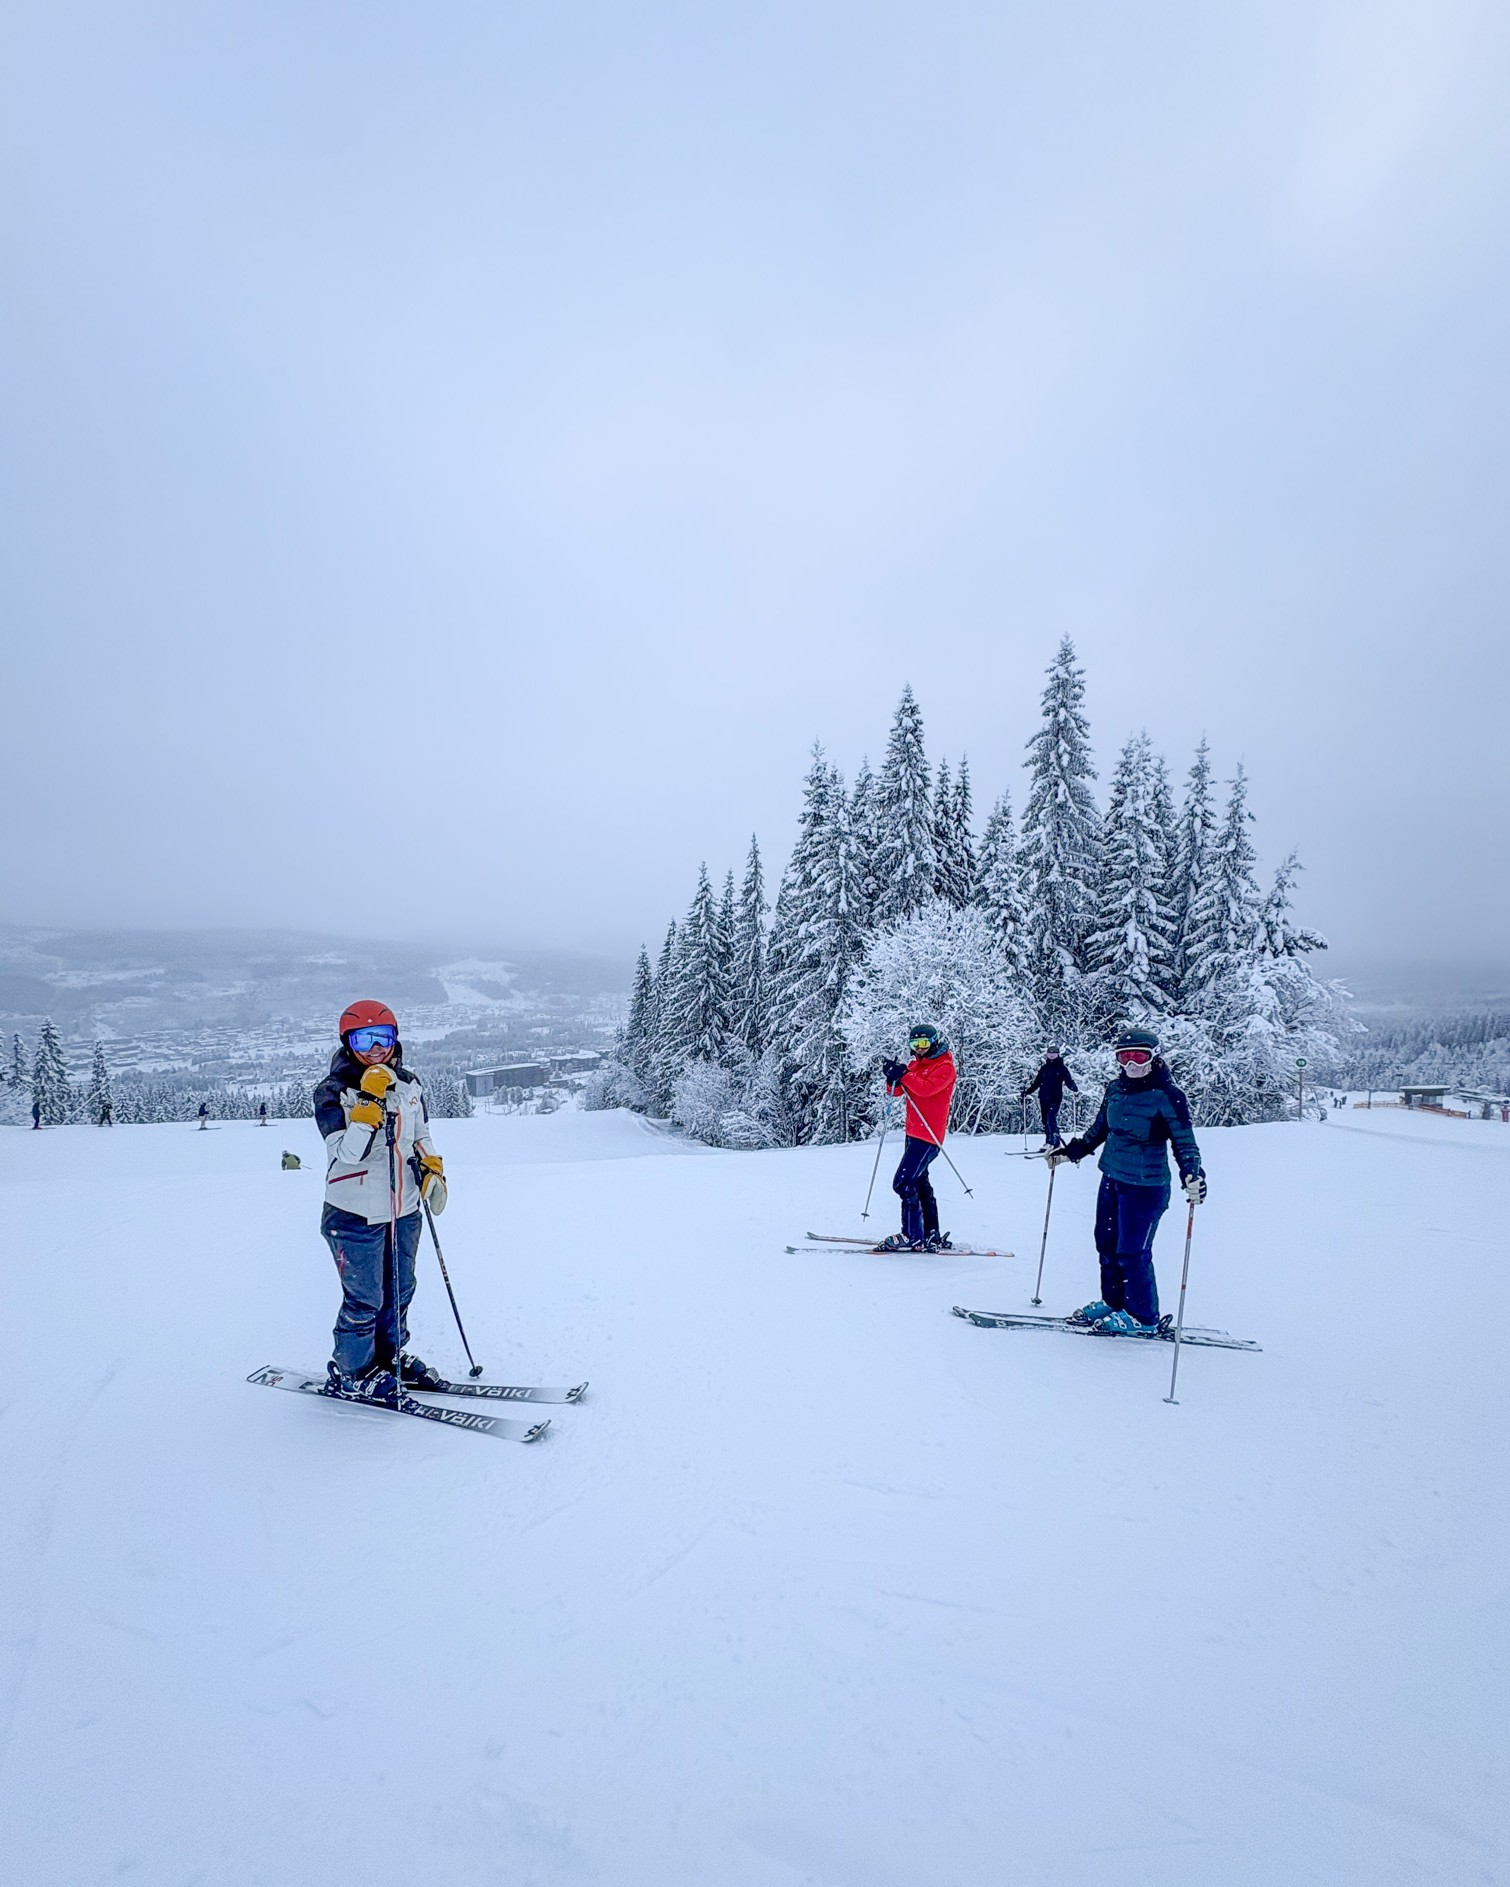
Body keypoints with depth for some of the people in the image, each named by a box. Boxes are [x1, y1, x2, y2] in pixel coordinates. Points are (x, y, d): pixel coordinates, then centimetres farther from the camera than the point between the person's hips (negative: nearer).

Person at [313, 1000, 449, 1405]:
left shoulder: (410, 1085, 3)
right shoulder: (334, 1092, -14)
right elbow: (348, 1152, -26)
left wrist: (432, 1169, 1)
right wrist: (368, 1103, -33)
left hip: (404, 1211, 6)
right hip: (356, 1217, -6)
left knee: (399, 1291, 18)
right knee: (365, 1299, 3)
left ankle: (390, 1357, 38)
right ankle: (350, 1372, 24)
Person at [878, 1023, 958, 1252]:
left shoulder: (944, 1066, -7)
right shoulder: (915, 1064, 16)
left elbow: (927, 1088, -25)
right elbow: (895, 1091, 9)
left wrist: (904, 1074, -22)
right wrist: (893, 1077, -10)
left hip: (928, 1135, -9)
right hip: (913, 1132, 9)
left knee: (903, 1182, -14)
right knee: (919, 1183, 14)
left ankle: (912, 1236, -10)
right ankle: (932, 1235, 23)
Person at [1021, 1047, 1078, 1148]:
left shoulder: (1061, 1068, 3)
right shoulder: (1044, 1068, 14)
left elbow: (1069, 1080, -5)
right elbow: (1036, 1082, 19)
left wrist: (1074, 1089, -25)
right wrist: (1027, 1091, 12)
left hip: (1056, 1098, -5)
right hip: (1043, 1098, 5)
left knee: (1051, 1119, -18)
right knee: (1045, 1120, 5)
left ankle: (1056, 1142, -19)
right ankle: (1048, 1142, 12)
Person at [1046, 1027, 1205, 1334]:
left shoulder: (1167, 1096, -13)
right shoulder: (1115, 1089, 5)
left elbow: (1184, 1141, -11)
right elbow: (1098, 1129, 19)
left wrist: (1192, 1174, -27)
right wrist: (1070, 1152, 20)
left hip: (1145, 1186, -7)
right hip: (1112, 1178, 7)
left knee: (1132, 1252, -3)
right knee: (1107, 1244, 14)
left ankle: (1143, 1318, 14)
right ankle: (1113, 1303, 31)